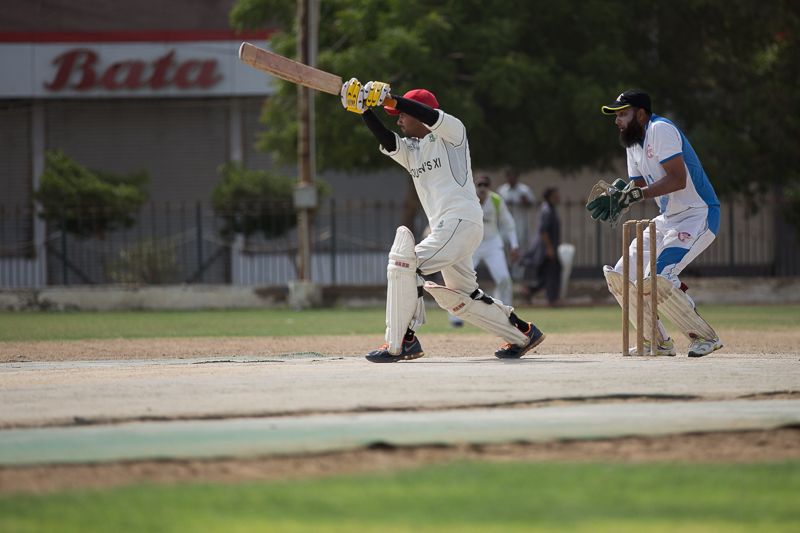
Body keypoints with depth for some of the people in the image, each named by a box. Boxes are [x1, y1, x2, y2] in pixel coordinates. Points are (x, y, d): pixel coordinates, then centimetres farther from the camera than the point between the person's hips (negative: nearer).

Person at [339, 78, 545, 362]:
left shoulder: (451, 133, 0)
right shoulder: (410, 149, 20)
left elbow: (432, 117, -21)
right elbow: (386, 140, 1)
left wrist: (391, 99, -24)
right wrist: (364, 110, -13)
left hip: (463, 220, -10)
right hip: (444, 227, 10)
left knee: (405, 263, -20)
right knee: (459, 297, 16)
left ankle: (401, 341, -21)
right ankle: (523, 334, 27)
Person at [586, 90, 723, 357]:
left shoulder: (661, 130, -18)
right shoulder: (633, 143, 12)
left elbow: (678, 180, -27)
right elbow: (638, 186, 10)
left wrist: (638, 194, -33)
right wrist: (615, 196, -10)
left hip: (698, 215, -10)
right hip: (668, 219, 10)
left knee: (657, 278, -25)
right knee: (620, 275, 6)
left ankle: (705, 337, -8)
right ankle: (658, 342, 15)